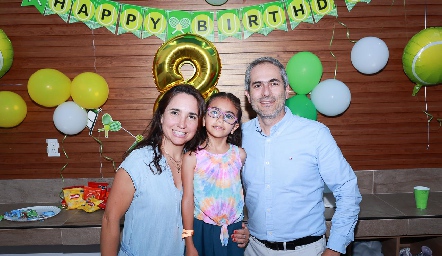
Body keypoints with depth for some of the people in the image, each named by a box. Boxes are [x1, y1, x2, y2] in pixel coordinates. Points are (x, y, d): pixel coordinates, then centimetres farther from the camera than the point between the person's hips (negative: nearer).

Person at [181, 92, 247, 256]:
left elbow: (243, 192, 3)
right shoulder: (193, 156, -10)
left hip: (233, 230, 2)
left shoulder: (239, 155, -4)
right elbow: (187, 200, -7)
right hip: (202, 230, -2)